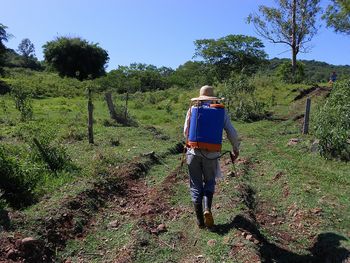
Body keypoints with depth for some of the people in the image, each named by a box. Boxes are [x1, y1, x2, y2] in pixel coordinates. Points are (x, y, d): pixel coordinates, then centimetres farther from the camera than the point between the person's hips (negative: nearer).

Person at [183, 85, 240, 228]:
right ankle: (207, 209, -1)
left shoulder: (192, 109, 3)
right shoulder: (221, 111, 4)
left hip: (193, 152, 0)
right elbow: (232, 133, 4)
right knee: (209, 182, 21)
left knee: (196, 185, 12)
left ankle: (200, 220, 15)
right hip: (211, 154, 0)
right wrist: (236, 149, 20)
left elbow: (186, 132, 7)